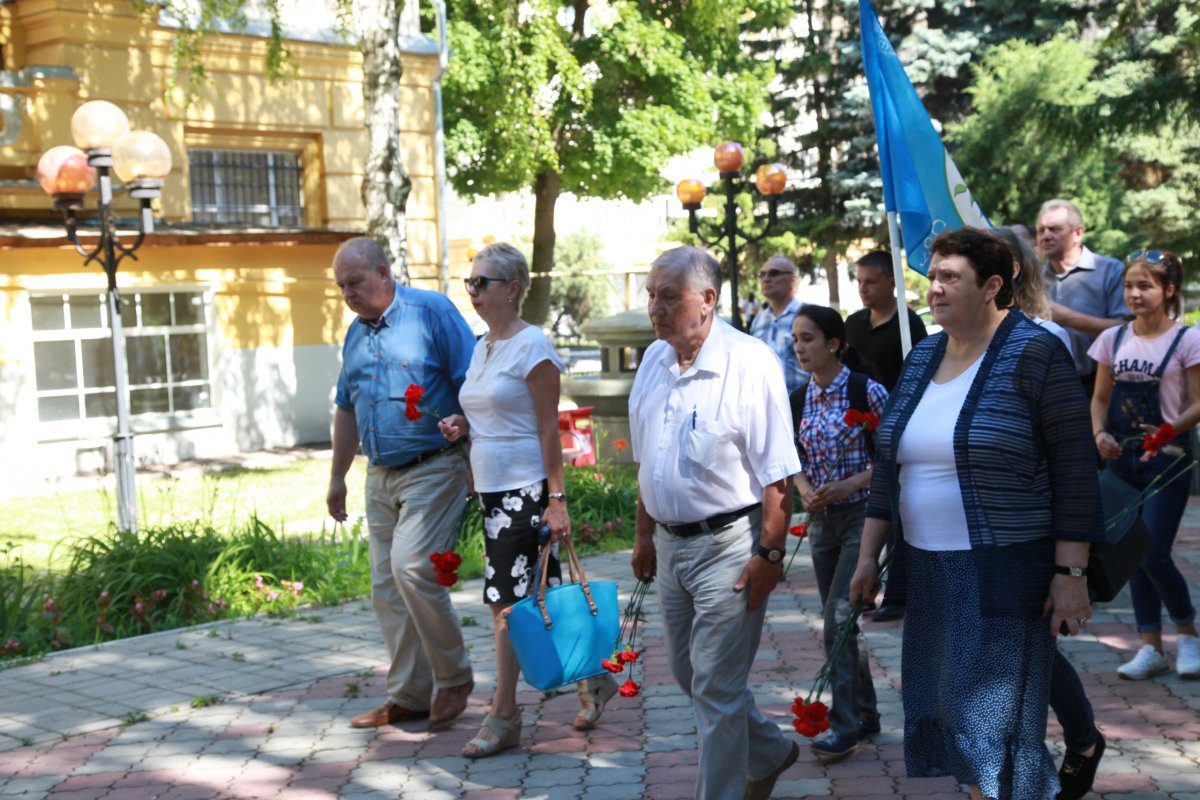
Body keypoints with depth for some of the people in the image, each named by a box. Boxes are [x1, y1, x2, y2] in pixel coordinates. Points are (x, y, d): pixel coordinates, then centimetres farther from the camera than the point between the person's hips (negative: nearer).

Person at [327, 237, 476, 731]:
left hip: (433, 469, -8)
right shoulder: (356, 334, 15)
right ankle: (409, 695, 17)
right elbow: (346, 409, 23)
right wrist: (337, 477, 23)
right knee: (387, 588, 7)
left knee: (412, 569, -19)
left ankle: (454, 678, -1)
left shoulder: (431, 312, -8)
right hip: (381, 476, 8)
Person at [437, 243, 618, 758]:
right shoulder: (482, 348, 13)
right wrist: (461, 426, 3)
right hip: (492, 488, 8)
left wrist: (556, 499, -17)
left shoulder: (531, 346, -12)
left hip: (525, 489, -8)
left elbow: (548, 427, -14)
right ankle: (592, 679, 27)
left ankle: (503, 717, 1)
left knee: (506, 600, -7)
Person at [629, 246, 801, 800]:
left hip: (727, 544, -8)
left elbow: (777, 473, -16)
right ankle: (770, 753, 39)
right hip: (671, 542, 8)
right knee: (687, 672, 18)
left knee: (716, 687, -3)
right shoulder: (654, 360, 6)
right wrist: (644, 535, 17)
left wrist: (769, 553, -17)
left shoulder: (748, 362, -16)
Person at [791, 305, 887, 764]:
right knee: (839, 621, 12)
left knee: (838, 618, -11)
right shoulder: (799, 399, 4)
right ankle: (866, 714, 25)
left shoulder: (866, 392, -12)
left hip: (862, 515, -6)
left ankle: (845, 725, -2)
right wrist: (805, 490, -7)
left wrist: (852, 484, -20)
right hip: (821, 518, 6)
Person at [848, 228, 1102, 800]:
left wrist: (1072, 572, -15)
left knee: (992, 718, -3)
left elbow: (1074, 468, -12)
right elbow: (888, 466, 15)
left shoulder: (1033, 353, -10)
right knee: (946, 709, 11)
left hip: (1004, 575, -7)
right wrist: (869, 555, 13)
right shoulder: (922, 358, 10)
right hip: (929, 573, 7)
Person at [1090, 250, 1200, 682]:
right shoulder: (1113, 339, 6)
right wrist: (1100, 433, -8)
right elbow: (1100, 397, 11)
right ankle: (1151, 648, 16)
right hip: (1122, 457, 5)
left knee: (1154, 555, -8)